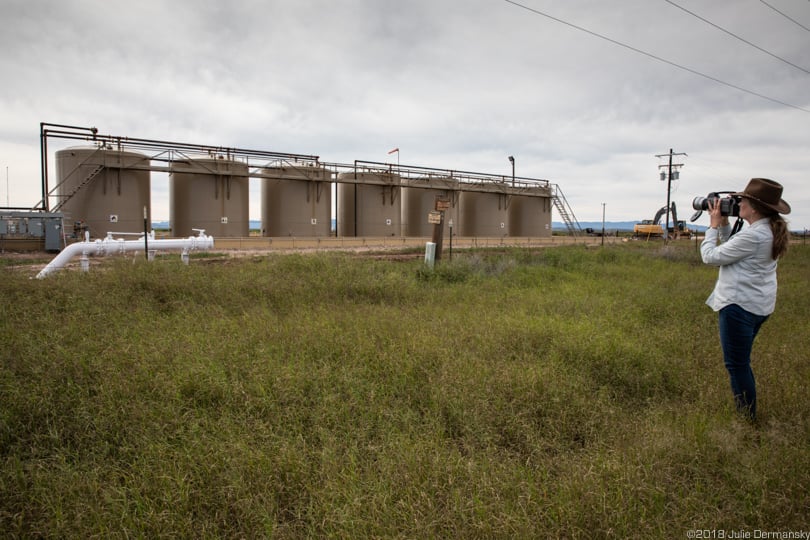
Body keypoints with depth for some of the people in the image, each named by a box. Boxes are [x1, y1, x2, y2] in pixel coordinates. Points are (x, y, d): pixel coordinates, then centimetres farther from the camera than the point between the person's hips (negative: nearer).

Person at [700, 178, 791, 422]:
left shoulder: (752, 236, -24)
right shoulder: (771, 231, 7)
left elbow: (710, 256, -16)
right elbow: (731, 249, 18)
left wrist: (714, 225, -6)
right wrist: (724, 225, 8)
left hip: (740, 306, -10)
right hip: (759, 305, 10)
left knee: (736, 364, 1)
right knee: (741, 361, 21)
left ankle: (747, 418, 12)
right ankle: (746, 412, 31)